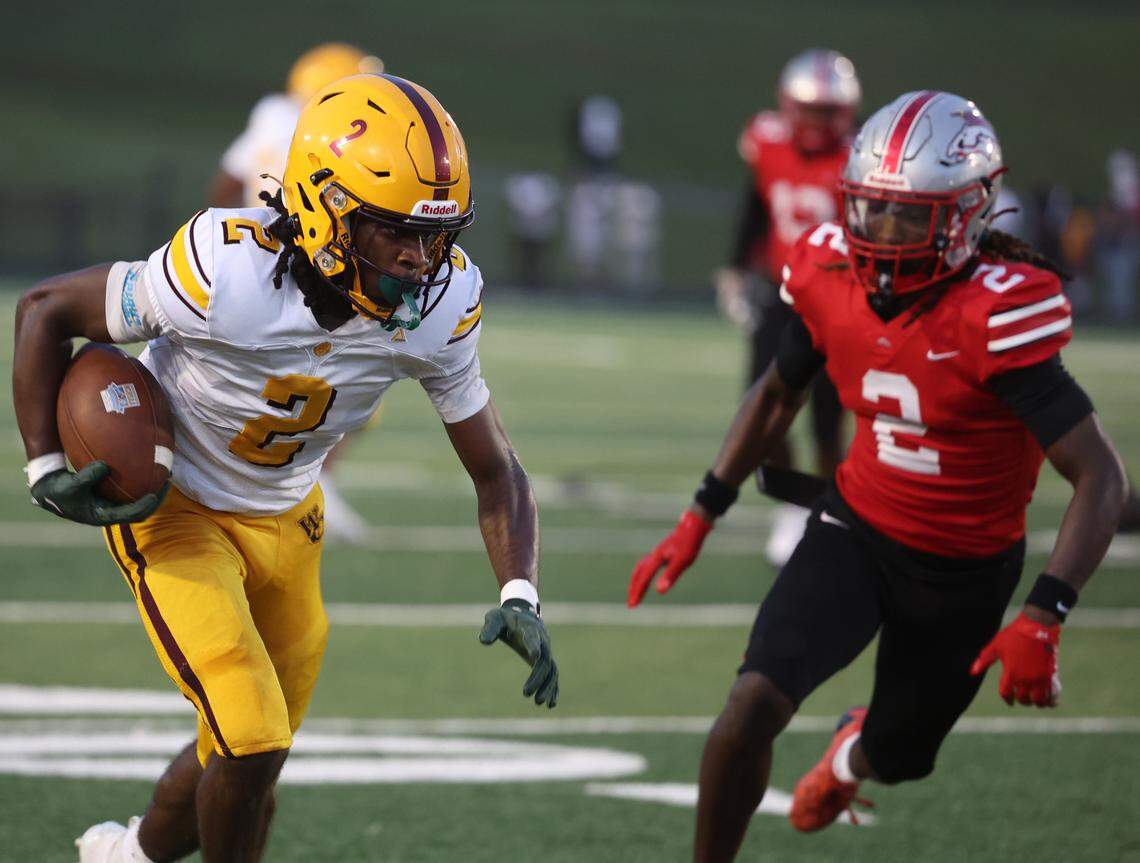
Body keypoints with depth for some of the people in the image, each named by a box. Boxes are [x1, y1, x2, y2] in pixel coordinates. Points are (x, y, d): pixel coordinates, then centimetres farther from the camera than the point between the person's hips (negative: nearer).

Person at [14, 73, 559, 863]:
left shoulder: (439, 308, -21)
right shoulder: (226, 273, -34)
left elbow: (496, 472, -8)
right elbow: (45, 311, -19)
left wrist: (520, 597, -24)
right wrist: (46, 472, -21)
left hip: (285, 518, 5)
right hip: (173, 506, -5)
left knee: (251, 760, 15)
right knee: (252, 744, -18)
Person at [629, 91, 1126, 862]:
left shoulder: (996, 314, -30)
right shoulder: (831, 273, -13)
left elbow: (1100, 477, -30)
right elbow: (778, 395, 9)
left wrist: (1043, 619, -39)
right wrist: (701, 518, 5)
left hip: (964, 573, -2)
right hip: (855, 529, 2)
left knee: (894, 757, 20)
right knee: (754, 703, -22)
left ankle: (854, 752, 60)